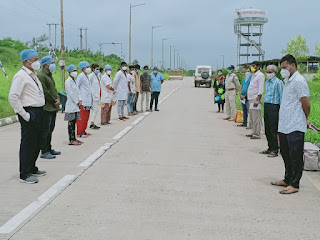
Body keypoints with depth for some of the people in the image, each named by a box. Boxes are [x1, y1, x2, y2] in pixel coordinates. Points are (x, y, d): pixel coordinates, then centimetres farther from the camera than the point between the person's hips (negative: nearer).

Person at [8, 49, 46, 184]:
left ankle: (32, 169, 29)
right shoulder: (20, 76, -13)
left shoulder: (33, 75, 17)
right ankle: (24, 175, 3)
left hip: (38, 112, 9)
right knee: (27, 144, -5)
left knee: (36, 143, 16)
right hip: (29, 114, -9)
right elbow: (12, 97, -20)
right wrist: (24, 114, -20)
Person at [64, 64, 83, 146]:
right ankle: (71, 140, -4)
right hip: (71, 105, -8)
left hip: (75, 105, 8)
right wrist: (77, 102, -10)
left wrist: (80, 101, 2)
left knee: (74, 122, 10)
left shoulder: (74, 81, 16)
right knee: (71, 122, -6)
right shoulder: (68, 82, -11)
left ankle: (74, 138, 15)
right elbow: (71, 94, -15)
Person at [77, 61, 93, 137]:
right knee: (82, 116, -8)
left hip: (88, 100, 9)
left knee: (86, 116, 12)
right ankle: (79, 133, -4)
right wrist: (80, 98, -17)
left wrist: (91, 98, 18)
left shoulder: (86, 76, 17)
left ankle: (83, 131, 19)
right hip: (83, 100, -9)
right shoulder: (81, 76, -10)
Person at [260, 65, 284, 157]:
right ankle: (270, 148, 21)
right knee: (267, 129, 11)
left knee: (273, 129, -6)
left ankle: (274, 150, 0)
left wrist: (281, 109, -13)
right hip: (266, 105, 8)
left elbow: (281, 96, -9)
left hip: (274, 106, -8)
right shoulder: (267, 82, 16)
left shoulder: (278, 82, -8)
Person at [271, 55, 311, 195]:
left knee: (295, 156, -1)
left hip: (295, 128, -9)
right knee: (286, 154, 18)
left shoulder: (299, 81, -13)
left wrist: (303, 120, 1)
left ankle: (294, 185, 5)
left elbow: (306, 105, -14)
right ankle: (287, 179, 30)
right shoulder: (287, 81, 17)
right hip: (284, 126, 10)